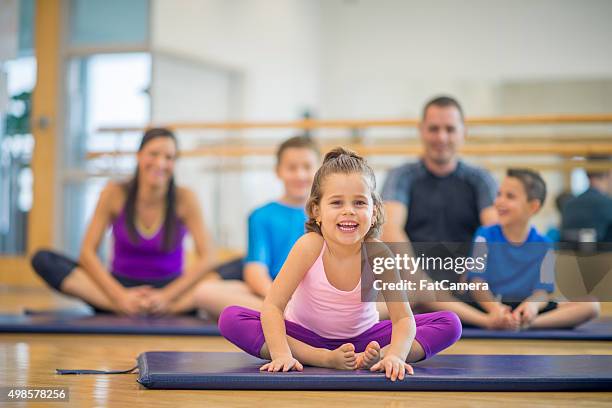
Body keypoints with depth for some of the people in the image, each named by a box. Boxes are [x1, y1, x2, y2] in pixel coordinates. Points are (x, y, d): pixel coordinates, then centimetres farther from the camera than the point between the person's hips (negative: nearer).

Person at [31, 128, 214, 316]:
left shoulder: (184, 199, -7)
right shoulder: (115, 193, -5)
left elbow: (205, 259, -12)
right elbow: (87, 252, -8)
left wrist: (166, 296, -23)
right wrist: (120, 295, -21)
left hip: (170, 288, -1)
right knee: (42, 260, -22)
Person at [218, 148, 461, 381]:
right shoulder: (310, 246, -24)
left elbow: (403, 318, -24)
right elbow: (273, 306, -26)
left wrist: (394, 356, -44)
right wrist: (282, 354, -41)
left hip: (362, 337, 1)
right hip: (305, 336, -1)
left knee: (449, 324, -15)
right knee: (230, 318, -27)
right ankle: (321, 358, -28)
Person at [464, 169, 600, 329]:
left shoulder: (544, 246, 4)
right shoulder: (485, 236, 3)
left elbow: (543, 290, -4)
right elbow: (477, 280, -8)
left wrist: (533, 304, -32)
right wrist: (495, 308, -31)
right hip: (487, 308, -1)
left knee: (591, 305, -20)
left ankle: (526, 323, -36)